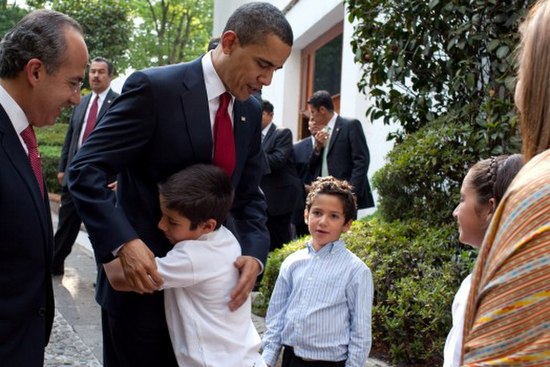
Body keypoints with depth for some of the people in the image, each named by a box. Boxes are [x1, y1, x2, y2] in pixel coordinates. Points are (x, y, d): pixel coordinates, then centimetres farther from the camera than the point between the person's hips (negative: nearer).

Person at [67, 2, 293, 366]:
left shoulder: (251, 112, 4)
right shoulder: (154, 88, -16)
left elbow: (249, 196, 8)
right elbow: (85, 171, -18)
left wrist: (254, 253, -10)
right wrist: (124, 243, -30)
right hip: (142, 275, -6)